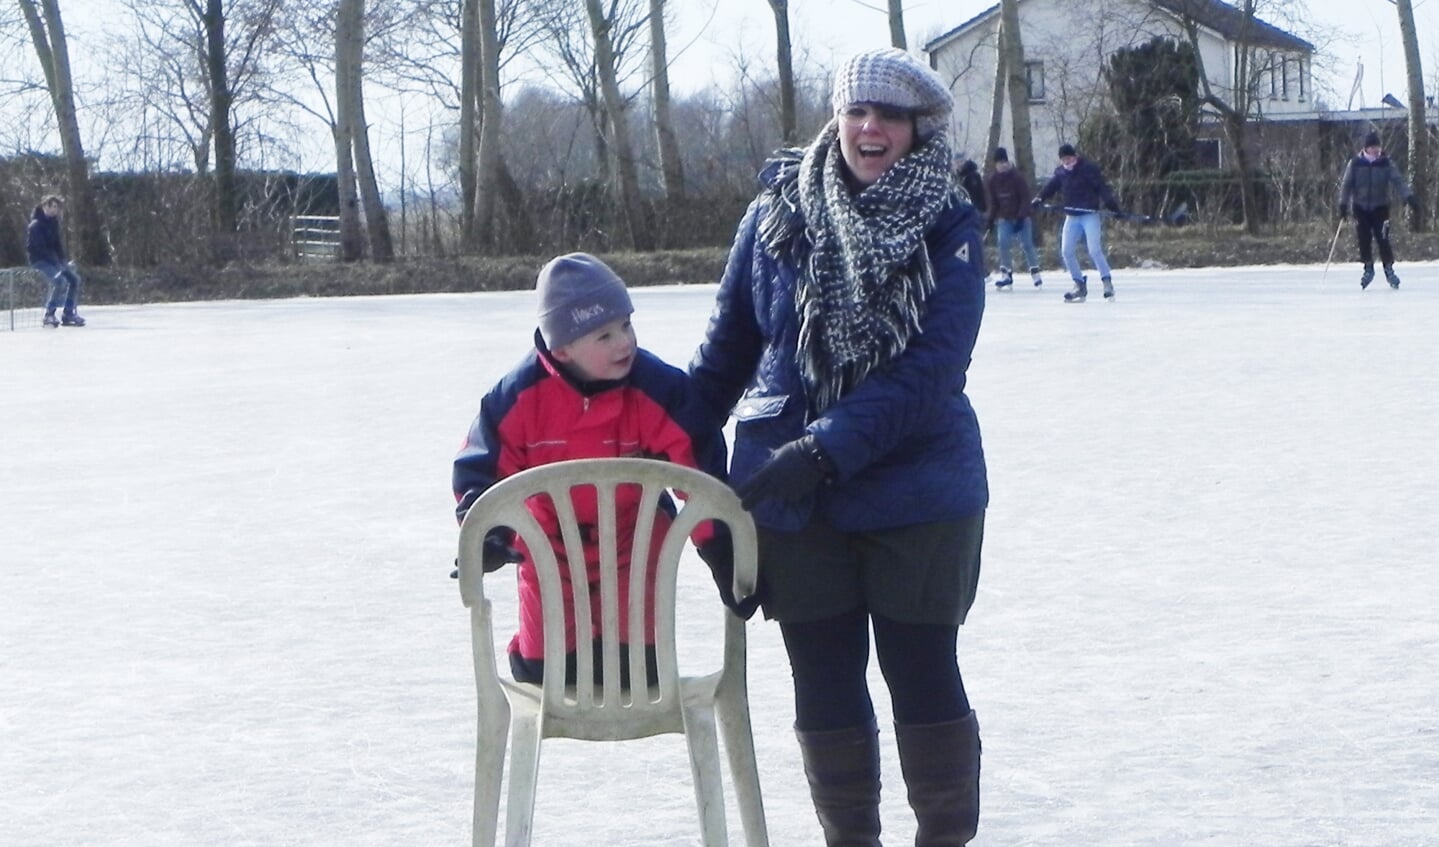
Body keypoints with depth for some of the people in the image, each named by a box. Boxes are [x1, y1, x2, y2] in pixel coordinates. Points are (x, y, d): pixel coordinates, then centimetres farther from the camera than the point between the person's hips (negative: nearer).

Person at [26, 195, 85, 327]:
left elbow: (57, 244, 13)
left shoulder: (53, 222, 8)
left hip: (52, 260, 9)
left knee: (74, 279, 1)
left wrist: (63, 261, -1)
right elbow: (40, 248, -22)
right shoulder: (36, 225, -18)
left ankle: (68, 314, 6)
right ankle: (49, 315, -20)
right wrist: (57, 262, -24)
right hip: (39, 260, -9)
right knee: (60, 280, -27)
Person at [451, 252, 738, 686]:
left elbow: (701, 473, -18)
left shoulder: (659, 389, -20)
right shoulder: (520, 395, -19)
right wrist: (486, 536, -25)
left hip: (634, 550, -1)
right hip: (549, 553, 1)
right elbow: (482, 467, -9)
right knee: (543, 667, 7)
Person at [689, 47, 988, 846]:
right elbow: (728, 344, 11)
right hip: (789, 493, 2)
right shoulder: (777, 214, 1)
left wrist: (828, 449, -24)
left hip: (918, 488, -2)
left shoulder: (948, 228, -6)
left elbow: (930, 369, -16)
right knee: (824, 681, 8)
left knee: (922, 673, 4)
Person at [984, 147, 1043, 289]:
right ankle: (1006, 274, -6)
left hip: (1021, 217, -3)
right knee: (1003, 244, -11)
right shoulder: (992, 180, -3)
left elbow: (1025, 198, -14)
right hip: (1004, 217, 3)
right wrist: (991, 219, -2)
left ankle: (1035, 272, 8)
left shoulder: (1018, 177, -14)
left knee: (1027, 244, -4)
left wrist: (1021, 218, -20)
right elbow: (992, 201, 4)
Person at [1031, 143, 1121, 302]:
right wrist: (1039, 199, -6)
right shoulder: (1060, 172, 6)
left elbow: (1102, 187, -15)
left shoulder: (1088, 169, -11)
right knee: (1066, 251, 1)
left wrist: (1111, 203, -27)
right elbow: (1050, 187, 11)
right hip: (1072, 216, 6)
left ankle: (1107, 283, -7)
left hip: (1090, 215, -6)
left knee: (1094, 250, -16)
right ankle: (1080, 285, 12)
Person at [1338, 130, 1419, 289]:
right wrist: (1343, 204, -6)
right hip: (1360, 207, 1)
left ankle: (1389, 269, 3)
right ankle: (1368, 268, 17)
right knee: (1364, 239, -1)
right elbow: (1346, 184, 1)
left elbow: (1397, 181, -7)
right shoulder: (1355, 163, -2)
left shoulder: (1385, 163, -2)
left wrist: (1409, 195, -22)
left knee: (1382, 238, -9)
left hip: (1380, 207, -1)